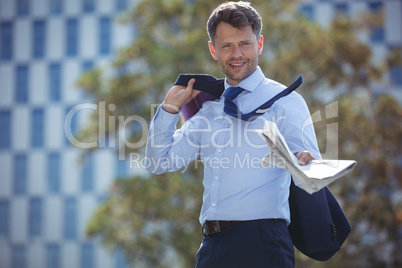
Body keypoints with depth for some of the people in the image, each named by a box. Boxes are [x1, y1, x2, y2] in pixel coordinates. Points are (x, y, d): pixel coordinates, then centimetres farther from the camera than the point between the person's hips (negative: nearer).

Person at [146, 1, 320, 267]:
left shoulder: (284, 101, 0)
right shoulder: (209, 108, 17)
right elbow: (160, 162, 18)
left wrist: (307, 164, -35)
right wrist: (171, 106, 8)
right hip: (212, 244, 5)